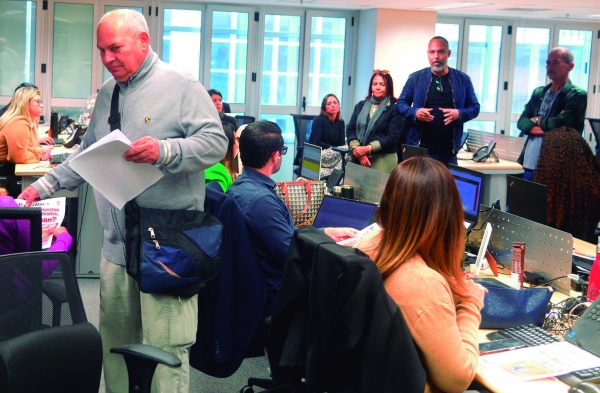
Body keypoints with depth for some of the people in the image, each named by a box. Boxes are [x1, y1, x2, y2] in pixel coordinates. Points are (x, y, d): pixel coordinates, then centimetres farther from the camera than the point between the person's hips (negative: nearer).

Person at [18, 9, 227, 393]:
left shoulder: (181, 85, -4)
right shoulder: (107, 94, 18)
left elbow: (216, 142, -12)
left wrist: (165, 151, -27)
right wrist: (43, 186, 17)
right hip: (117, 243, 7)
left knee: (164, 346, -6)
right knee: (115, 340, 13)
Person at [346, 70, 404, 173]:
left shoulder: (395, 109, -2)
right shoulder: (360, 106, 13)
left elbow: (392, 137, -9)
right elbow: (350, 130, 6)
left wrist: (367, 149, -17)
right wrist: (358, 151, -11)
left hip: (383, 160, -4)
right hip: (358, 158, 4)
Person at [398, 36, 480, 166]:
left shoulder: (463, 79, 5)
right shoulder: (416, 78, 4)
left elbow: (474, 107, 10)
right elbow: (401, 103, 9)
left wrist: (459, 114, -12)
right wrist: (415, 113, -12)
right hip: (419, 149, 0)